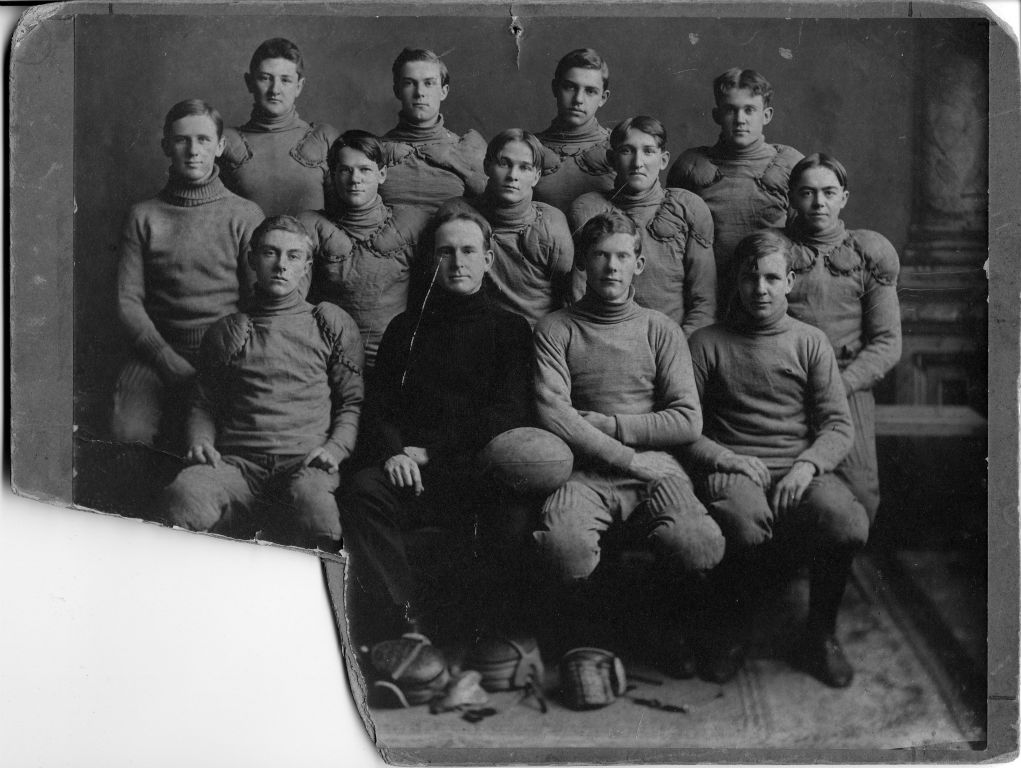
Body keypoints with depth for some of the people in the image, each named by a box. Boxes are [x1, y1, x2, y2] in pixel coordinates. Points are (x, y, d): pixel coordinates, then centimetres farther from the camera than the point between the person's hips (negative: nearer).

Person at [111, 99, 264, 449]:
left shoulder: (245, 215, 6)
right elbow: (128, 300, 4)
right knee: (128, 432, -24)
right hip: (160, 350, 1)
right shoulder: (143, 216, 9)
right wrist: (173, 364, -10)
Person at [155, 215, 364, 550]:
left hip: (304, 461, -1)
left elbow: (353, 401, 14)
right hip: (236, 460, 2)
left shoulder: (331, 324, 18)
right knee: (181, 500, -33)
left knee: (316, 514, -39)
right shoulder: (226, 331, 23)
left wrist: (335, 448, -4)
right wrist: (200, 443, 3)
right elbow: (204, 405, 25)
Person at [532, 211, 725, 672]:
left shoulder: (660, 330, 15)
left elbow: (688, 422, 5)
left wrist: (605, 424, -3)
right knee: (564, 547, -34)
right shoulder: (555, 330, 10)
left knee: (701, 548, -28)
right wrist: (628, 458, -9)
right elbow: (553, 416, -4)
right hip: (584, 471, -1)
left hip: (656, 468, 1)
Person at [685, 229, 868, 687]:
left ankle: (820, 636, -4)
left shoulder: (810, 343, 17)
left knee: (848, 525, -31)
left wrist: (808, 465, -11)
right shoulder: (707, 344, 12)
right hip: (733, 469, -2)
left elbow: (838, 426, 8)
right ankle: (731, 633, -8)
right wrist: (722, 457, -12)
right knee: (745, 525, -38)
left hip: (800, 470, 2)